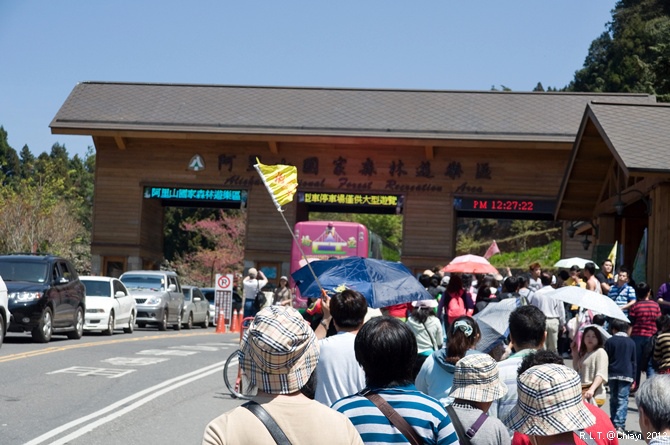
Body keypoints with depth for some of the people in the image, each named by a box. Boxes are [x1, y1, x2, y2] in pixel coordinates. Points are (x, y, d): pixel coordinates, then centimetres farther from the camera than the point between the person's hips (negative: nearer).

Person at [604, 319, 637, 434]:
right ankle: (619, 425, -17)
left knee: (613, 398, 14)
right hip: (626, 374, -1)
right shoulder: (631, 342, 7)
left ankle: (614, 423, 18)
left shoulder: (610, 341, 2)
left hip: (612, 374, 1)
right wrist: (633, 378, 13)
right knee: (623, 400, -5)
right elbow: (633, 361, 9)